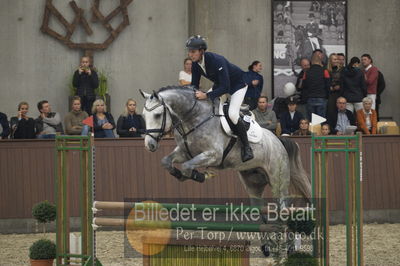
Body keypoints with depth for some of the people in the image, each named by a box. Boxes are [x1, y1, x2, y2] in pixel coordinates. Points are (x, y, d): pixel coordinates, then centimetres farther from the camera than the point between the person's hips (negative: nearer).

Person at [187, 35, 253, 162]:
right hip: (220, 84, 8)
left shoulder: (217, 61, -39)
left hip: (237, 84, -8)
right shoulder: (196, 64, -15)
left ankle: (246, 147, -10)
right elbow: (194, 85, -6)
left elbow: (225, 87, -41)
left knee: (232, 114, -24)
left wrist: (206, 95, -49)